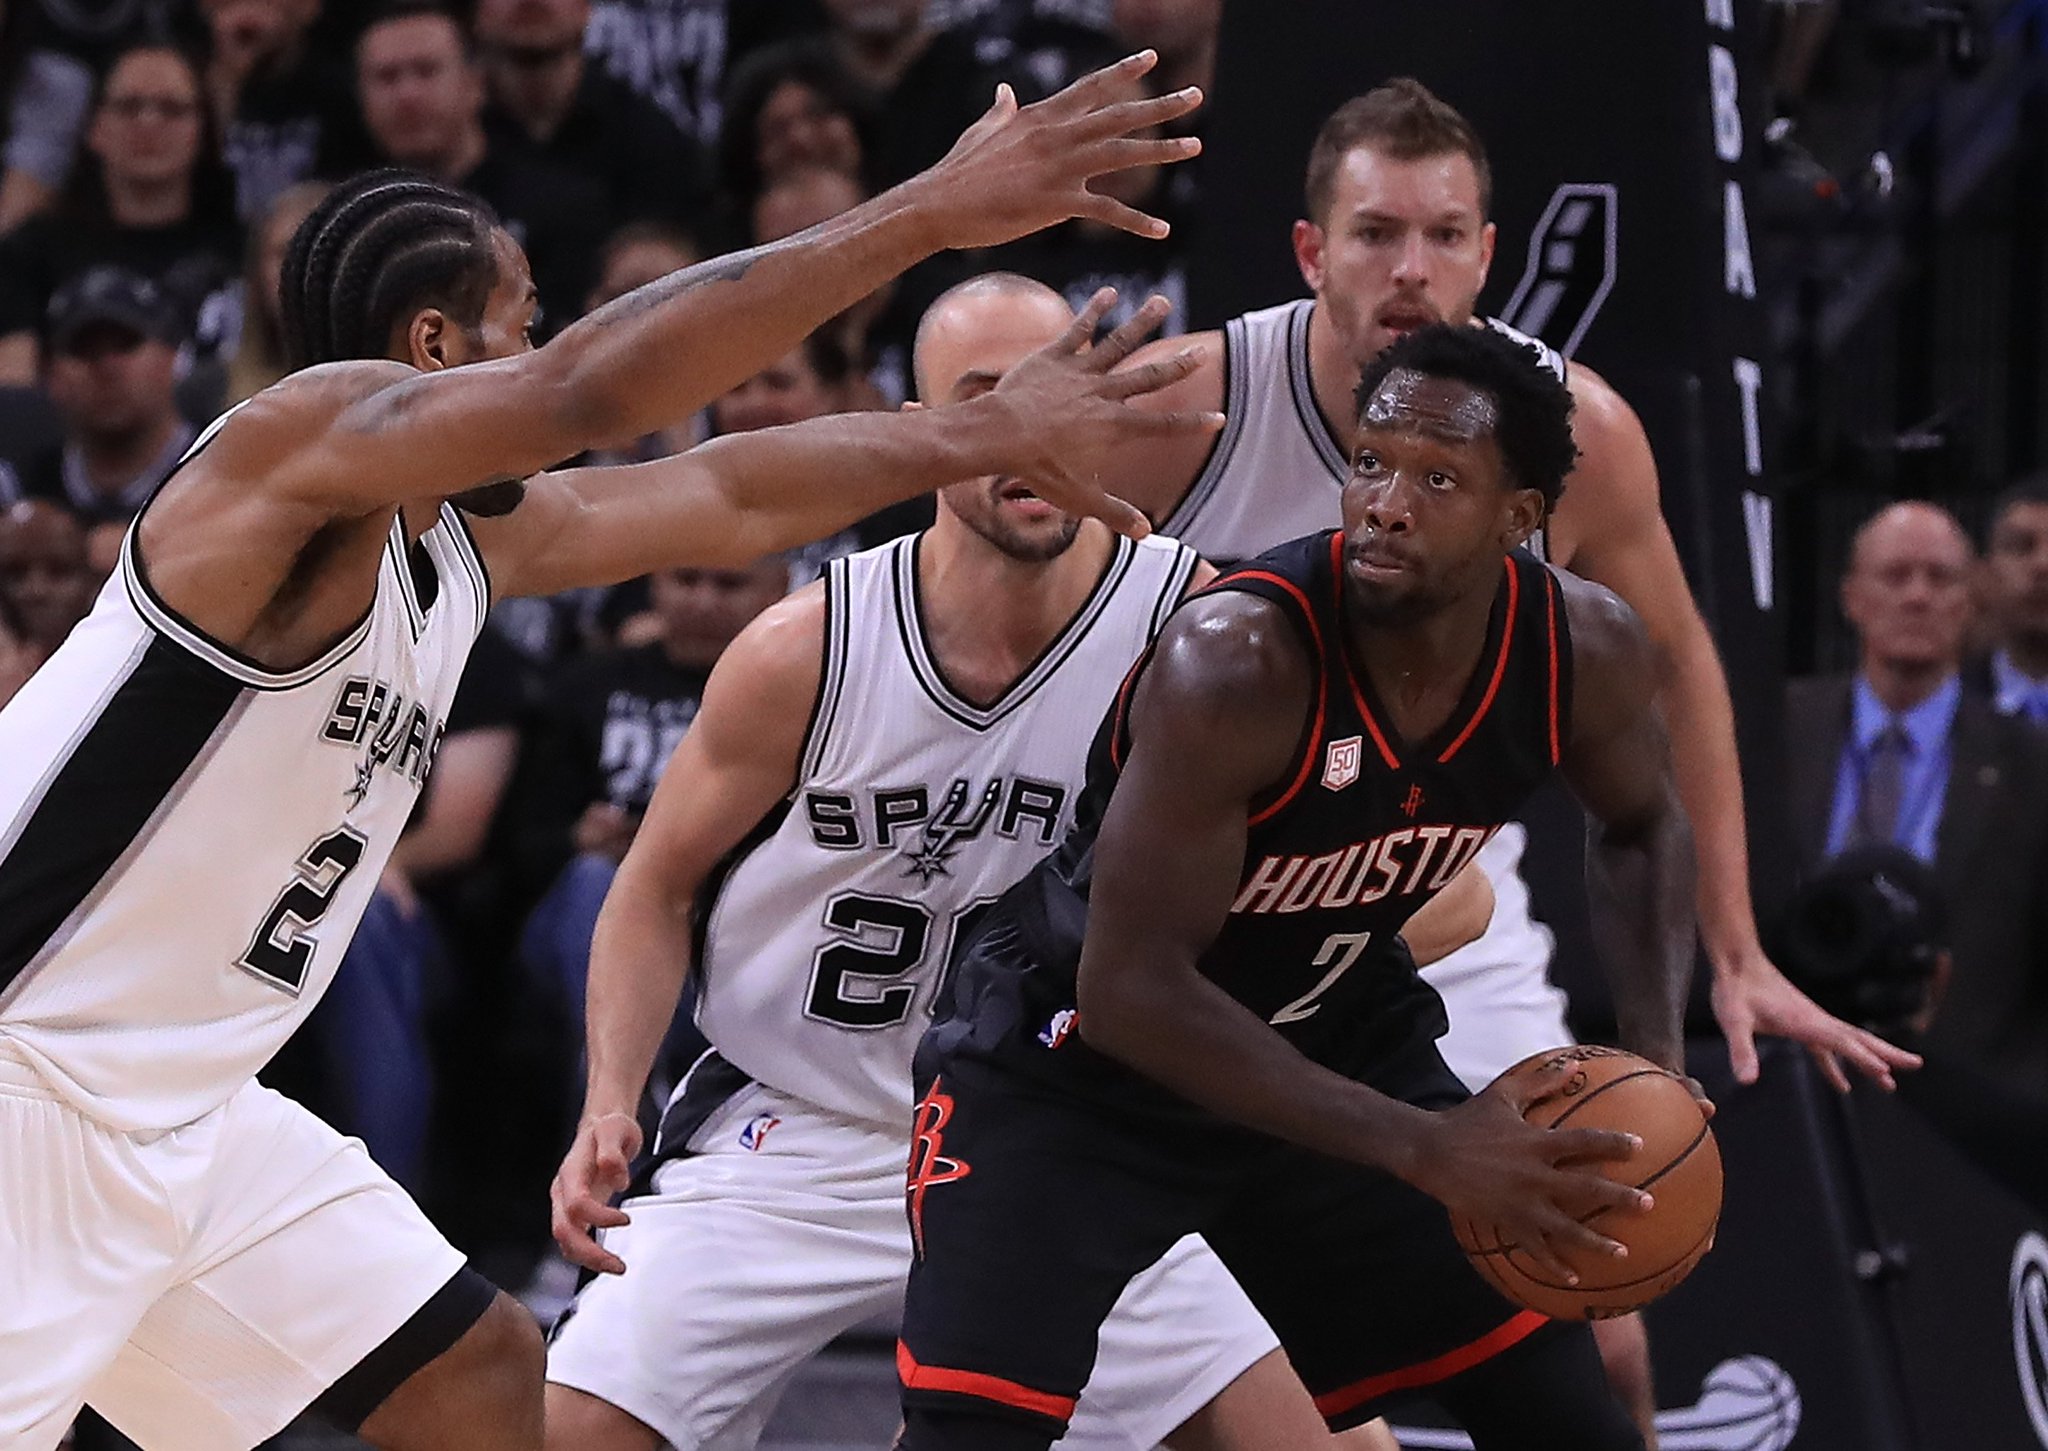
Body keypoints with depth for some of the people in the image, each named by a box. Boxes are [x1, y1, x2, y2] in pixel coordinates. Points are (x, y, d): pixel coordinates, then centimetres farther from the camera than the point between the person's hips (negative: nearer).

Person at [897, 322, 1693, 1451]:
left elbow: (1640, 827, 9)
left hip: (1332, 1040, 6)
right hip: (1075, 1059, -6)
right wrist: (1422, 1152, -36)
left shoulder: (1584, 651, -16)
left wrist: (1657, 1060, -9)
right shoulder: (1237, 665, -34)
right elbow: (1130, 991, -33)